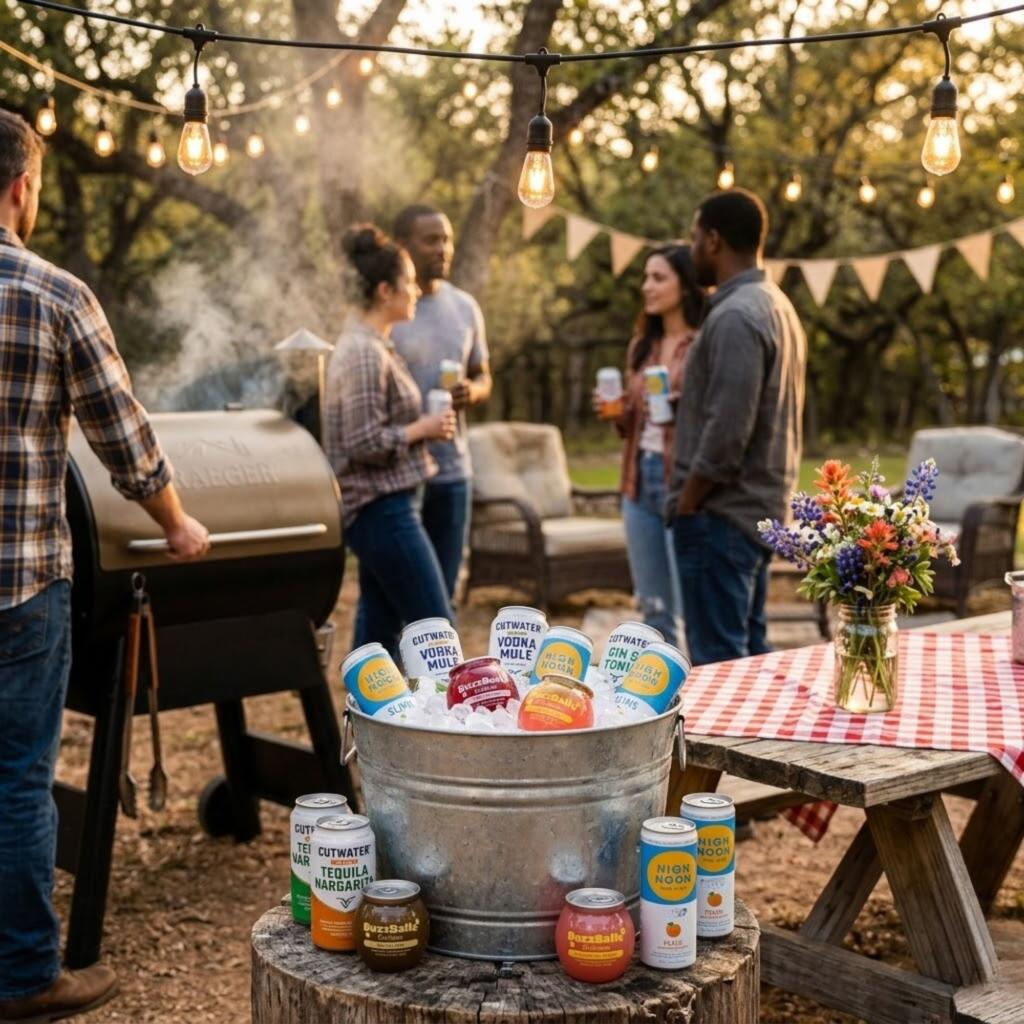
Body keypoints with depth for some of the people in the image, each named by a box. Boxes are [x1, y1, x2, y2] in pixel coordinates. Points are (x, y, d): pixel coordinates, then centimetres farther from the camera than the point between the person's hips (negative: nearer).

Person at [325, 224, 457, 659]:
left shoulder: (368, 344, 13)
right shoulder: (365, 353, -18)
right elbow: (365, 443, -22)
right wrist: (423, 429, -11)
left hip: (380, 507, 10)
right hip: (383, 508, -10)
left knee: (378, 629, 13)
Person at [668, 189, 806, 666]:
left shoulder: (735, 317, -17)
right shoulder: (777, 306, 14)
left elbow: (726, 432, -22)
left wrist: (685, 503, -11)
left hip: (721, 517, -10)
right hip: (762, 508, 10)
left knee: (718, 661, -4)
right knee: (749, 652, 15)